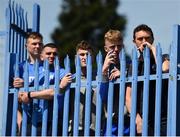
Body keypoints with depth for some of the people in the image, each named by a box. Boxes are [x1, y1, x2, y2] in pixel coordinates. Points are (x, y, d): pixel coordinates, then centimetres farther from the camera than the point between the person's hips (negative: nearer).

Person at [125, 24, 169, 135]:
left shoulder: (163, 58, 5)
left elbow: (164, 68, -23)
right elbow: (128, 97, 11)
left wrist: (152, 48, -9)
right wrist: (137, 119, -5)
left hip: (162, 121, -4)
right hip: (141, 123, 4)